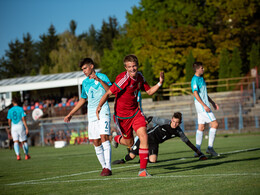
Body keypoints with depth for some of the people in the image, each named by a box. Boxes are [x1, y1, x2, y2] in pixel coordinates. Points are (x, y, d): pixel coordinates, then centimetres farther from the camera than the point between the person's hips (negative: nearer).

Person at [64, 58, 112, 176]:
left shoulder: (102, 76, 0)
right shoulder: (85, 82, 18)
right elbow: (82, 100, 29)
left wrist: (99, 80, -25)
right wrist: (70, 114, 27)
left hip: (103, 112, -6)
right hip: (91, 115, 6)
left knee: (104, 137, -18)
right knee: (96, 142, 2)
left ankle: (108, 168, -20)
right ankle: (104, 166, 9)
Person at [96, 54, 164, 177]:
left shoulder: (139, 76, -2)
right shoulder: (123, 79, -23)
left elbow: (149, 91, 12)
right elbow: (108, 93, -21)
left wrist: (159, 83, -5)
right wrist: (99, 106, -35)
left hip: (135, 112, 5)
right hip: (122, 115, -5)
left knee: (143, 136, -15)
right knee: (129, 143, 10)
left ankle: (143, 169, -8)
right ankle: (116, 138, 48)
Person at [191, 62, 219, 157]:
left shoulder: (201, 78, 18)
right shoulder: (195, 80, -12)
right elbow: (195, 94, -20)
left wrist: (213, 102, 24)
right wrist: (204, 105, -25)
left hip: (204, 105, 10)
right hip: (201, 105, -10)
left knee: (201, 127, 6)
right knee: (214, 124, -12)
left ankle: (197, 150, 6)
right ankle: (210, 147, -10)